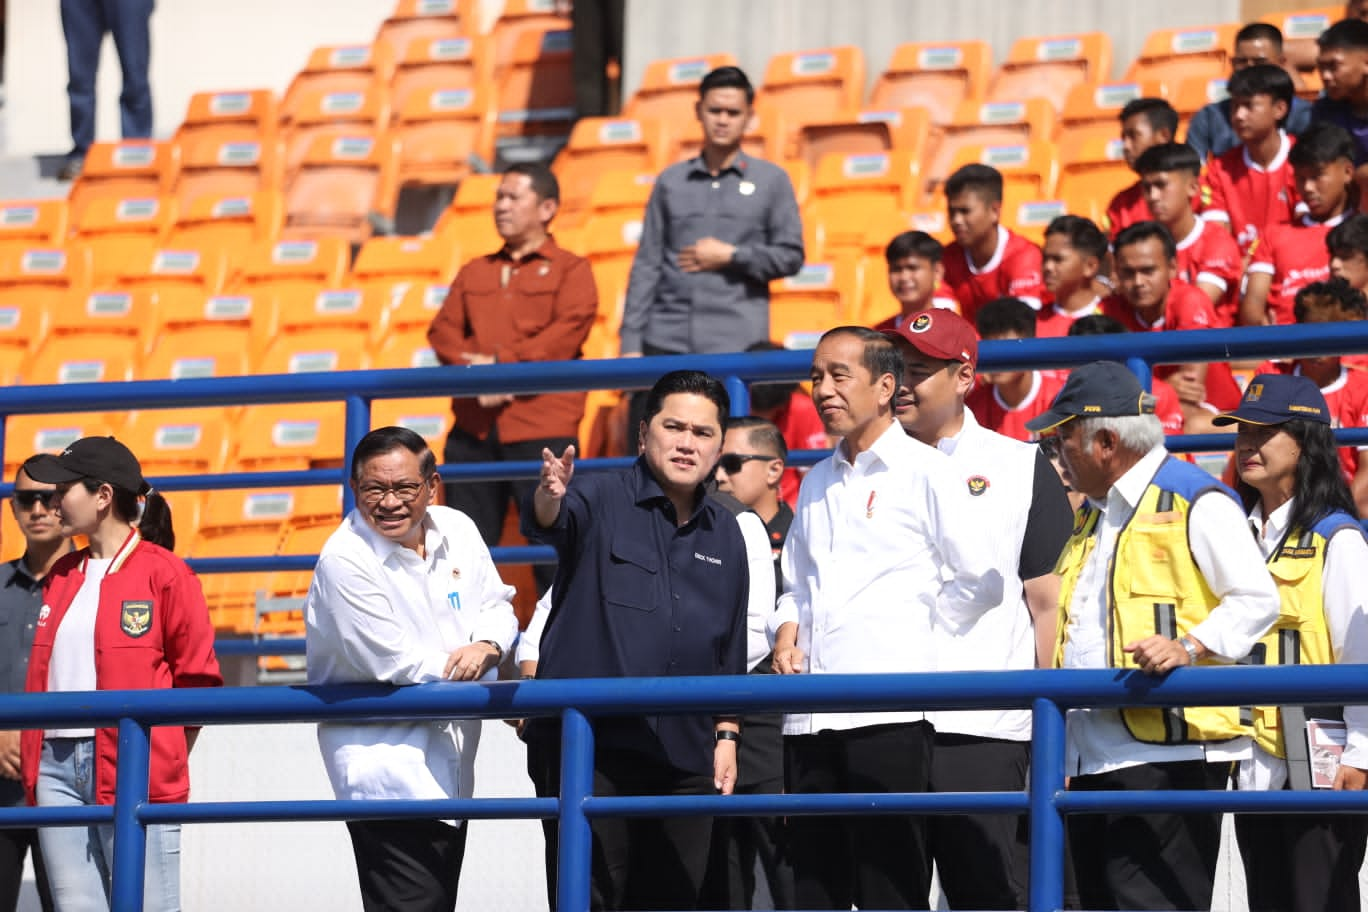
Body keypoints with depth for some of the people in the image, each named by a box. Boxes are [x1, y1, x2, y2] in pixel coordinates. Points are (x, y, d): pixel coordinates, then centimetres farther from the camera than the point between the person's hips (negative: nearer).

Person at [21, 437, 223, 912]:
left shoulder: (163, 573, -3)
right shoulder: (62, 575, 17)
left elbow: (197, 678, -2)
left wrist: (164, 760, -4)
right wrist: (33, 760, 12)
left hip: (135, 769, -6)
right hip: (57, 766, 6)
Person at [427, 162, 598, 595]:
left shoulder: (569, 270, 6)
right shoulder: (475, 273, 21)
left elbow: (568, 331, -10)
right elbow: (443, 330, 9)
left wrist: (502, 364, -16)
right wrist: (473, 371, -10)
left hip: (541, 429, -5)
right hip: (473, 426, 5)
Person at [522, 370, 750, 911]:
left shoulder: (724, 535, 15)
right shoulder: (601, 501, -1)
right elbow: (545, 522, -24)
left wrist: (726, 734, 15)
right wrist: (549, 498, -48)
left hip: (684, 759, 5)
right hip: (588, 745, -5)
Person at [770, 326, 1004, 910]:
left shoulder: (924, 471, 0)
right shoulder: (818, 483, 20)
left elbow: (979, 580, -1)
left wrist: (916, 630, -1)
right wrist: (786, 632, 9)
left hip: (887, 712, -7)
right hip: (810, 713, 7)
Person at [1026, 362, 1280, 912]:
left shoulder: (1197, 503, -5)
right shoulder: (1092, 515, 23)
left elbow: (1257, 600, -11)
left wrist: (1190, 646, -25)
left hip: (1166, 752, -9)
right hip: (1092, 757, 9)